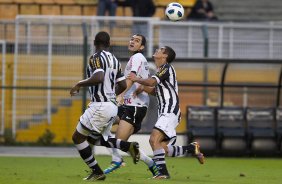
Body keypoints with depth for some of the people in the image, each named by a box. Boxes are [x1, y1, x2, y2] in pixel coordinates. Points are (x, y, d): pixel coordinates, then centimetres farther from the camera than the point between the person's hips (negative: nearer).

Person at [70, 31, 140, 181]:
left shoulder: (96, 58, -11)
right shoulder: (114, 60, 13)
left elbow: (99, 78, -28)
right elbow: (123, 85, 17)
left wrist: (79, 84, -15)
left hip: (100, 106, -8)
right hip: (112, 106, 8)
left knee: (78, 138, 3)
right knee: (95, 139, 21)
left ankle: (97, 172, 1)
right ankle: (129, 146, 2)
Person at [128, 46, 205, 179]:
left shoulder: (166, 67, -6)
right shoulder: (161, 70, 24)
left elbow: (152, 82, -20)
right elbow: (155, 91, 31)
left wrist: (137, 79, -4)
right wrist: (143, 88, 12)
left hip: (170, 112, -10)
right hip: (165, 114, 10)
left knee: (154, 140, -23)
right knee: (163, 149, 5)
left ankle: (163, 172, -24)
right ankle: (192, 148, 14)